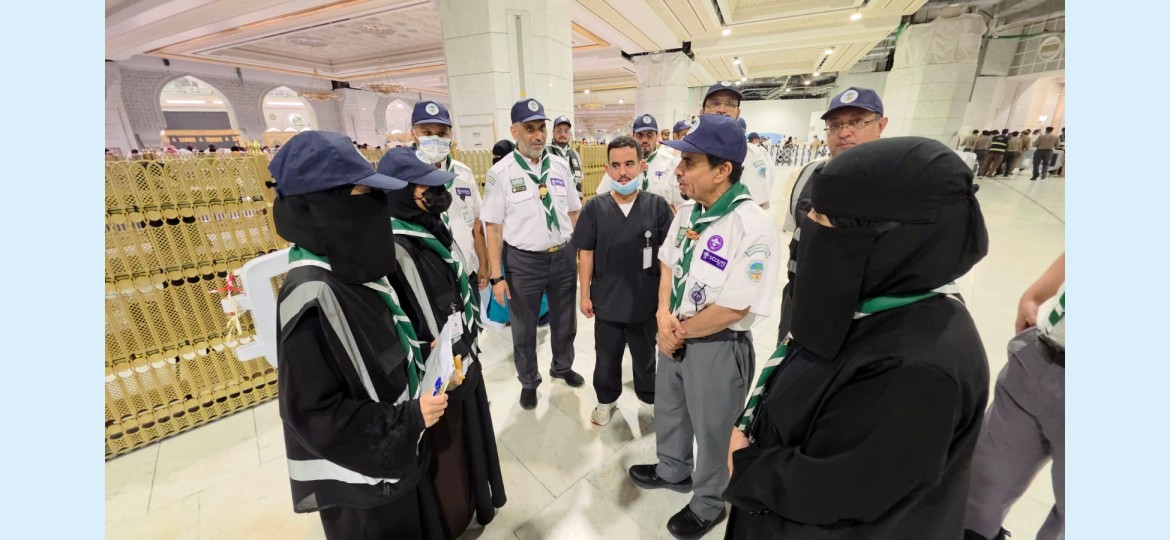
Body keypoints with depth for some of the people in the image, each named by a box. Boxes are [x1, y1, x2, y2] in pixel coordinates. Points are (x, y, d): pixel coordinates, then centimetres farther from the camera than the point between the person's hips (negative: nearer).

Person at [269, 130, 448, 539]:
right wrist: (409, 418, -21)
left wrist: (424, 358, -3)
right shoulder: (310, 297, -30)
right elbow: (314, 412, -25)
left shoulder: (354, 268, -3)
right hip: (363, 475, -7)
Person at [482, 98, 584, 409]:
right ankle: (529, 381, 42)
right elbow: (494, 227, -10)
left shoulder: (560, 166, 1)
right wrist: (497, 276, -11)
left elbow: (573, 212, 9)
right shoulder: (501, 172, -11)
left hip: (564, 256, 4)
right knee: (524, 329, 16)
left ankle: (562, 366, 51)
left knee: (564, 320, 22)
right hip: (523, 261, -3)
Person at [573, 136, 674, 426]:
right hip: (606, 300, 1)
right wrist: (584, 294, -1)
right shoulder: (594, 208, -8)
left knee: (645, 355, 22)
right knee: (607, 357, 20)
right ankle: (606, 400, 45)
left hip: (646, 300, 0)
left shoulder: (658, 205, -10)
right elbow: (585, 253, -2)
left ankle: (651, 397, 47)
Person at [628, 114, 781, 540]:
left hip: (719, 347, -7)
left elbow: (733, 308, -25)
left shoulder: (754, 227, -26)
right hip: (675, 336, 7)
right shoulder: (687, 212, -1)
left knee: (711, 432, 17)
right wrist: (664, 318, -8)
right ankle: (674, 470, 57)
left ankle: (708, 505, 46)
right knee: (668, 411, 27)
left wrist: (680, 331, -12)